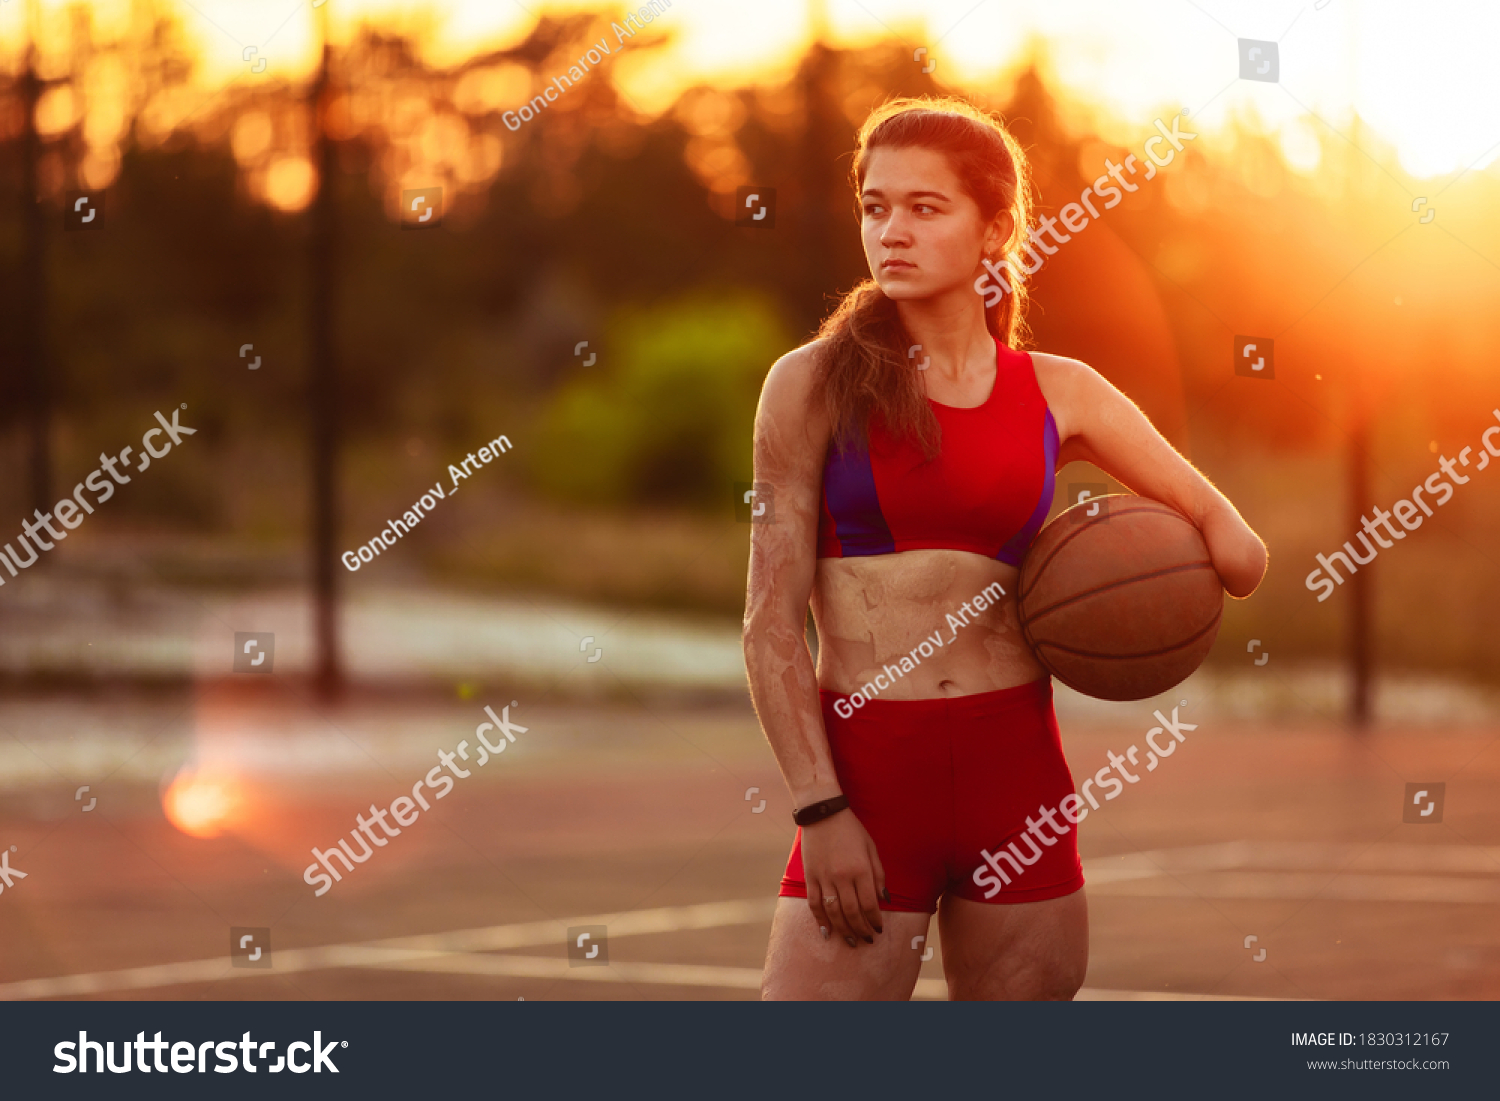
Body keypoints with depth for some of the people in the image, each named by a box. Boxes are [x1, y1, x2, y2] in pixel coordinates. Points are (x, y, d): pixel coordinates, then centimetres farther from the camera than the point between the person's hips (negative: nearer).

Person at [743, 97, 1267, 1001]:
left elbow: (1240, 553, 15)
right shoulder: (815, 384, 2)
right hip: (865, 781, -3)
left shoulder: (1061, 395, 9)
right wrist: (820, 810, -11)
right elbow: (772, 623, -2)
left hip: (1017, 776, 3)